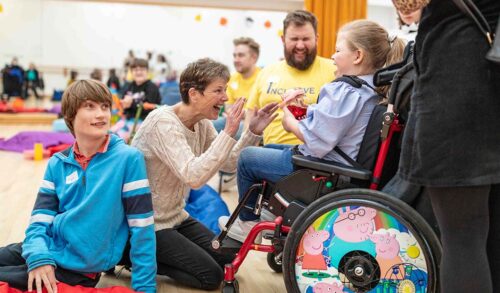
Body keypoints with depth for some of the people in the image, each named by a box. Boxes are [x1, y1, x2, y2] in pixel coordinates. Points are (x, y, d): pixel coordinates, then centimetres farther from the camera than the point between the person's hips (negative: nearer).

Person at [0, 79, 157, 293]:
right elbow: (40, 218, 1)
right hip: (48, 250, 5)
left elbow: (141, 226, -13)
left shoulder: (128, 158, -13)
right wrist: (38, 256, -20)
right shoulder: (57, 164, 3)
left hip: (77, 268, -5)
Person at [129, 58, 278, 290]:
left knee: (227, 258, 8)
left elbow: (229, 164, 2)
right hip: (148, 225, -8)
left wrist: (253, 132, -11)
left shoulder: (201, 122, 0)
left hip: (175, 217, 9)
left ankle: (154, 256, 15)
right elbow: (193, 176, -37)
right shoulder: (163, 122, -26)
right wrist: (228, 133, -37)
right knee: (211, 275, -8)